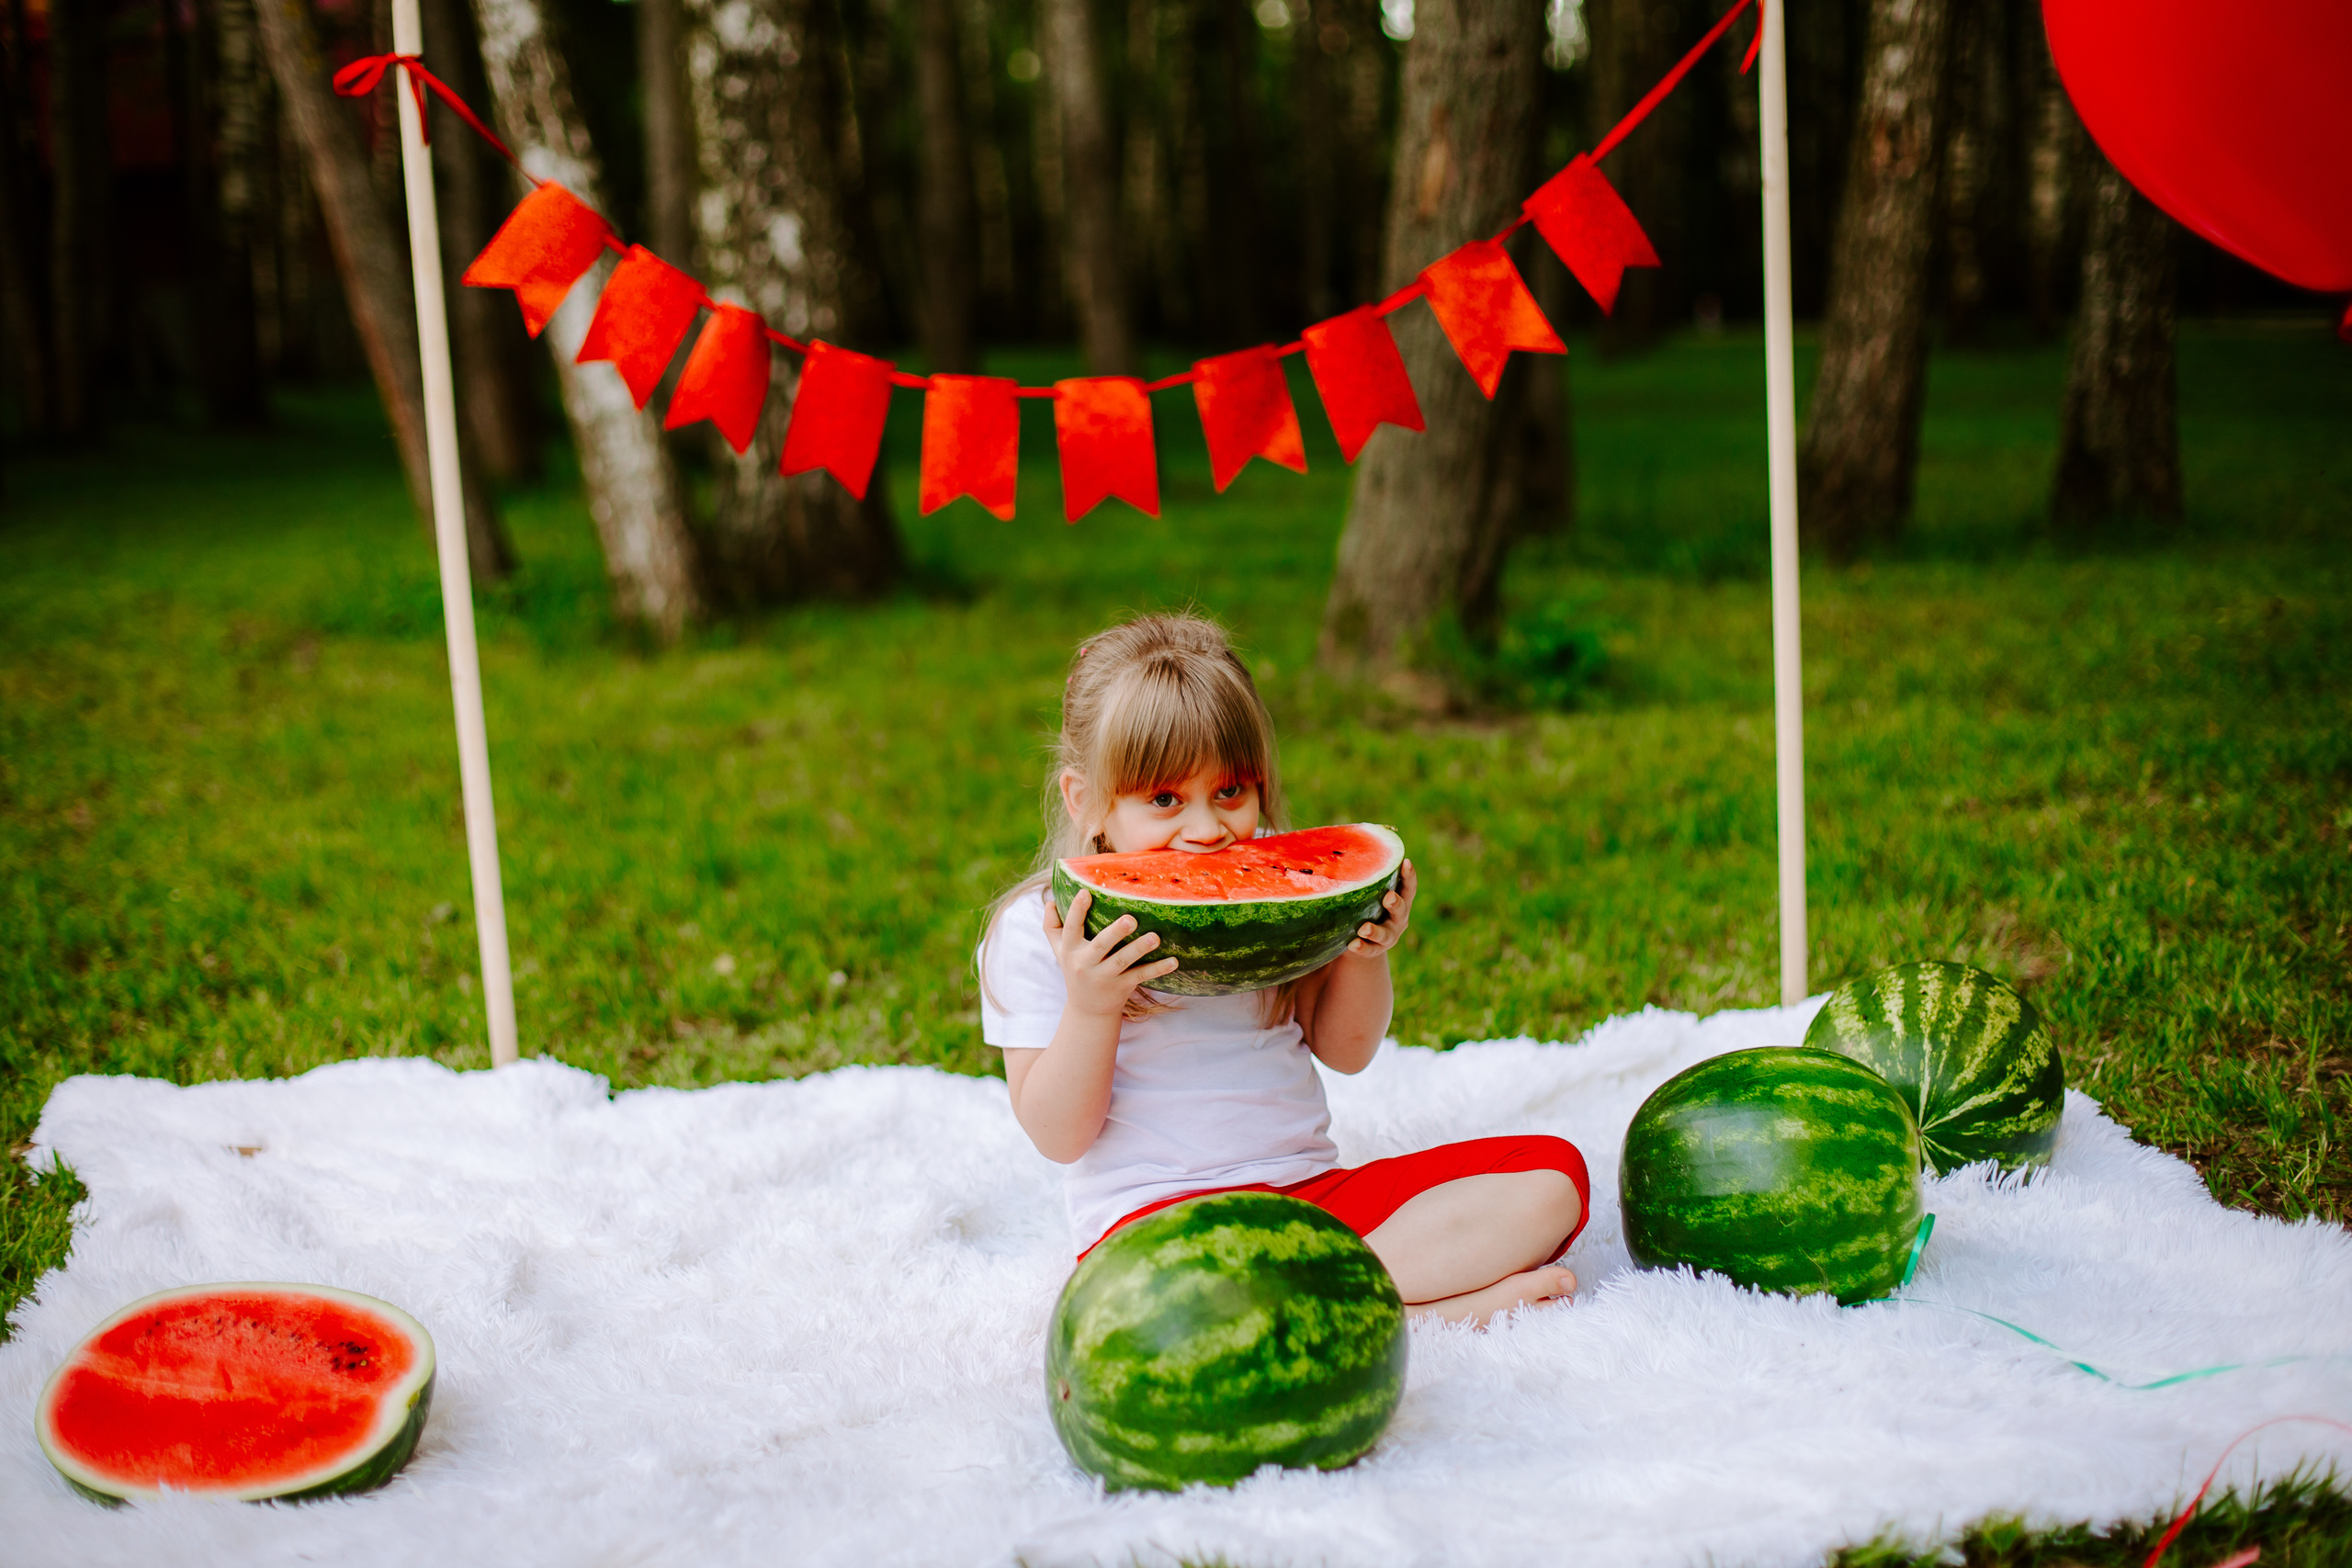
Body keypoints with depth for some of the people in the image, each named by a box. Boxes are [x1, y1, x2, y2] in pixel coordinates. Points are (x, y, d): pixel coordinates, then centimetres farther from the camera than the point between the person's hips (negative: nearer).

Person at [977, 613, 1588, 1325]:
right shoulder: (1036, 928, -4)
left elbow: (1345, 1051, 16)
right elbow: (1060, 1137, -5)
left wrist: (1365, 953, -3)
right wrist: (1090, 1007, -21)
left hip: (1317, 1183, 5)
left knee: (1551, 1173, -9)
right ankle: (1437, 1305, -26)